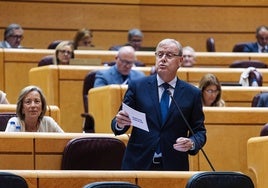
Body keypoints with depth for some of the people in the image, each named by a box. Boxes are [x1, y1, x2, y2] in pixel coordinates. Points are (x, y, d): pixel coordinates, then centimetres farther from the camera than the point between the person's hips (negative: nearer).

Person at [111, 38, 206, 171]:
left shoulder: (192, 94, 6)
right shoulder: (137, 87, 4)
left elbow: (200, 131, 8)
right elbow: (116, 125, 3)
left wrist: (191, 143, -13)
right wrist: (119, 124, -20)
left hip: (174, 167, 0)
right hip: (138, 164, 0)